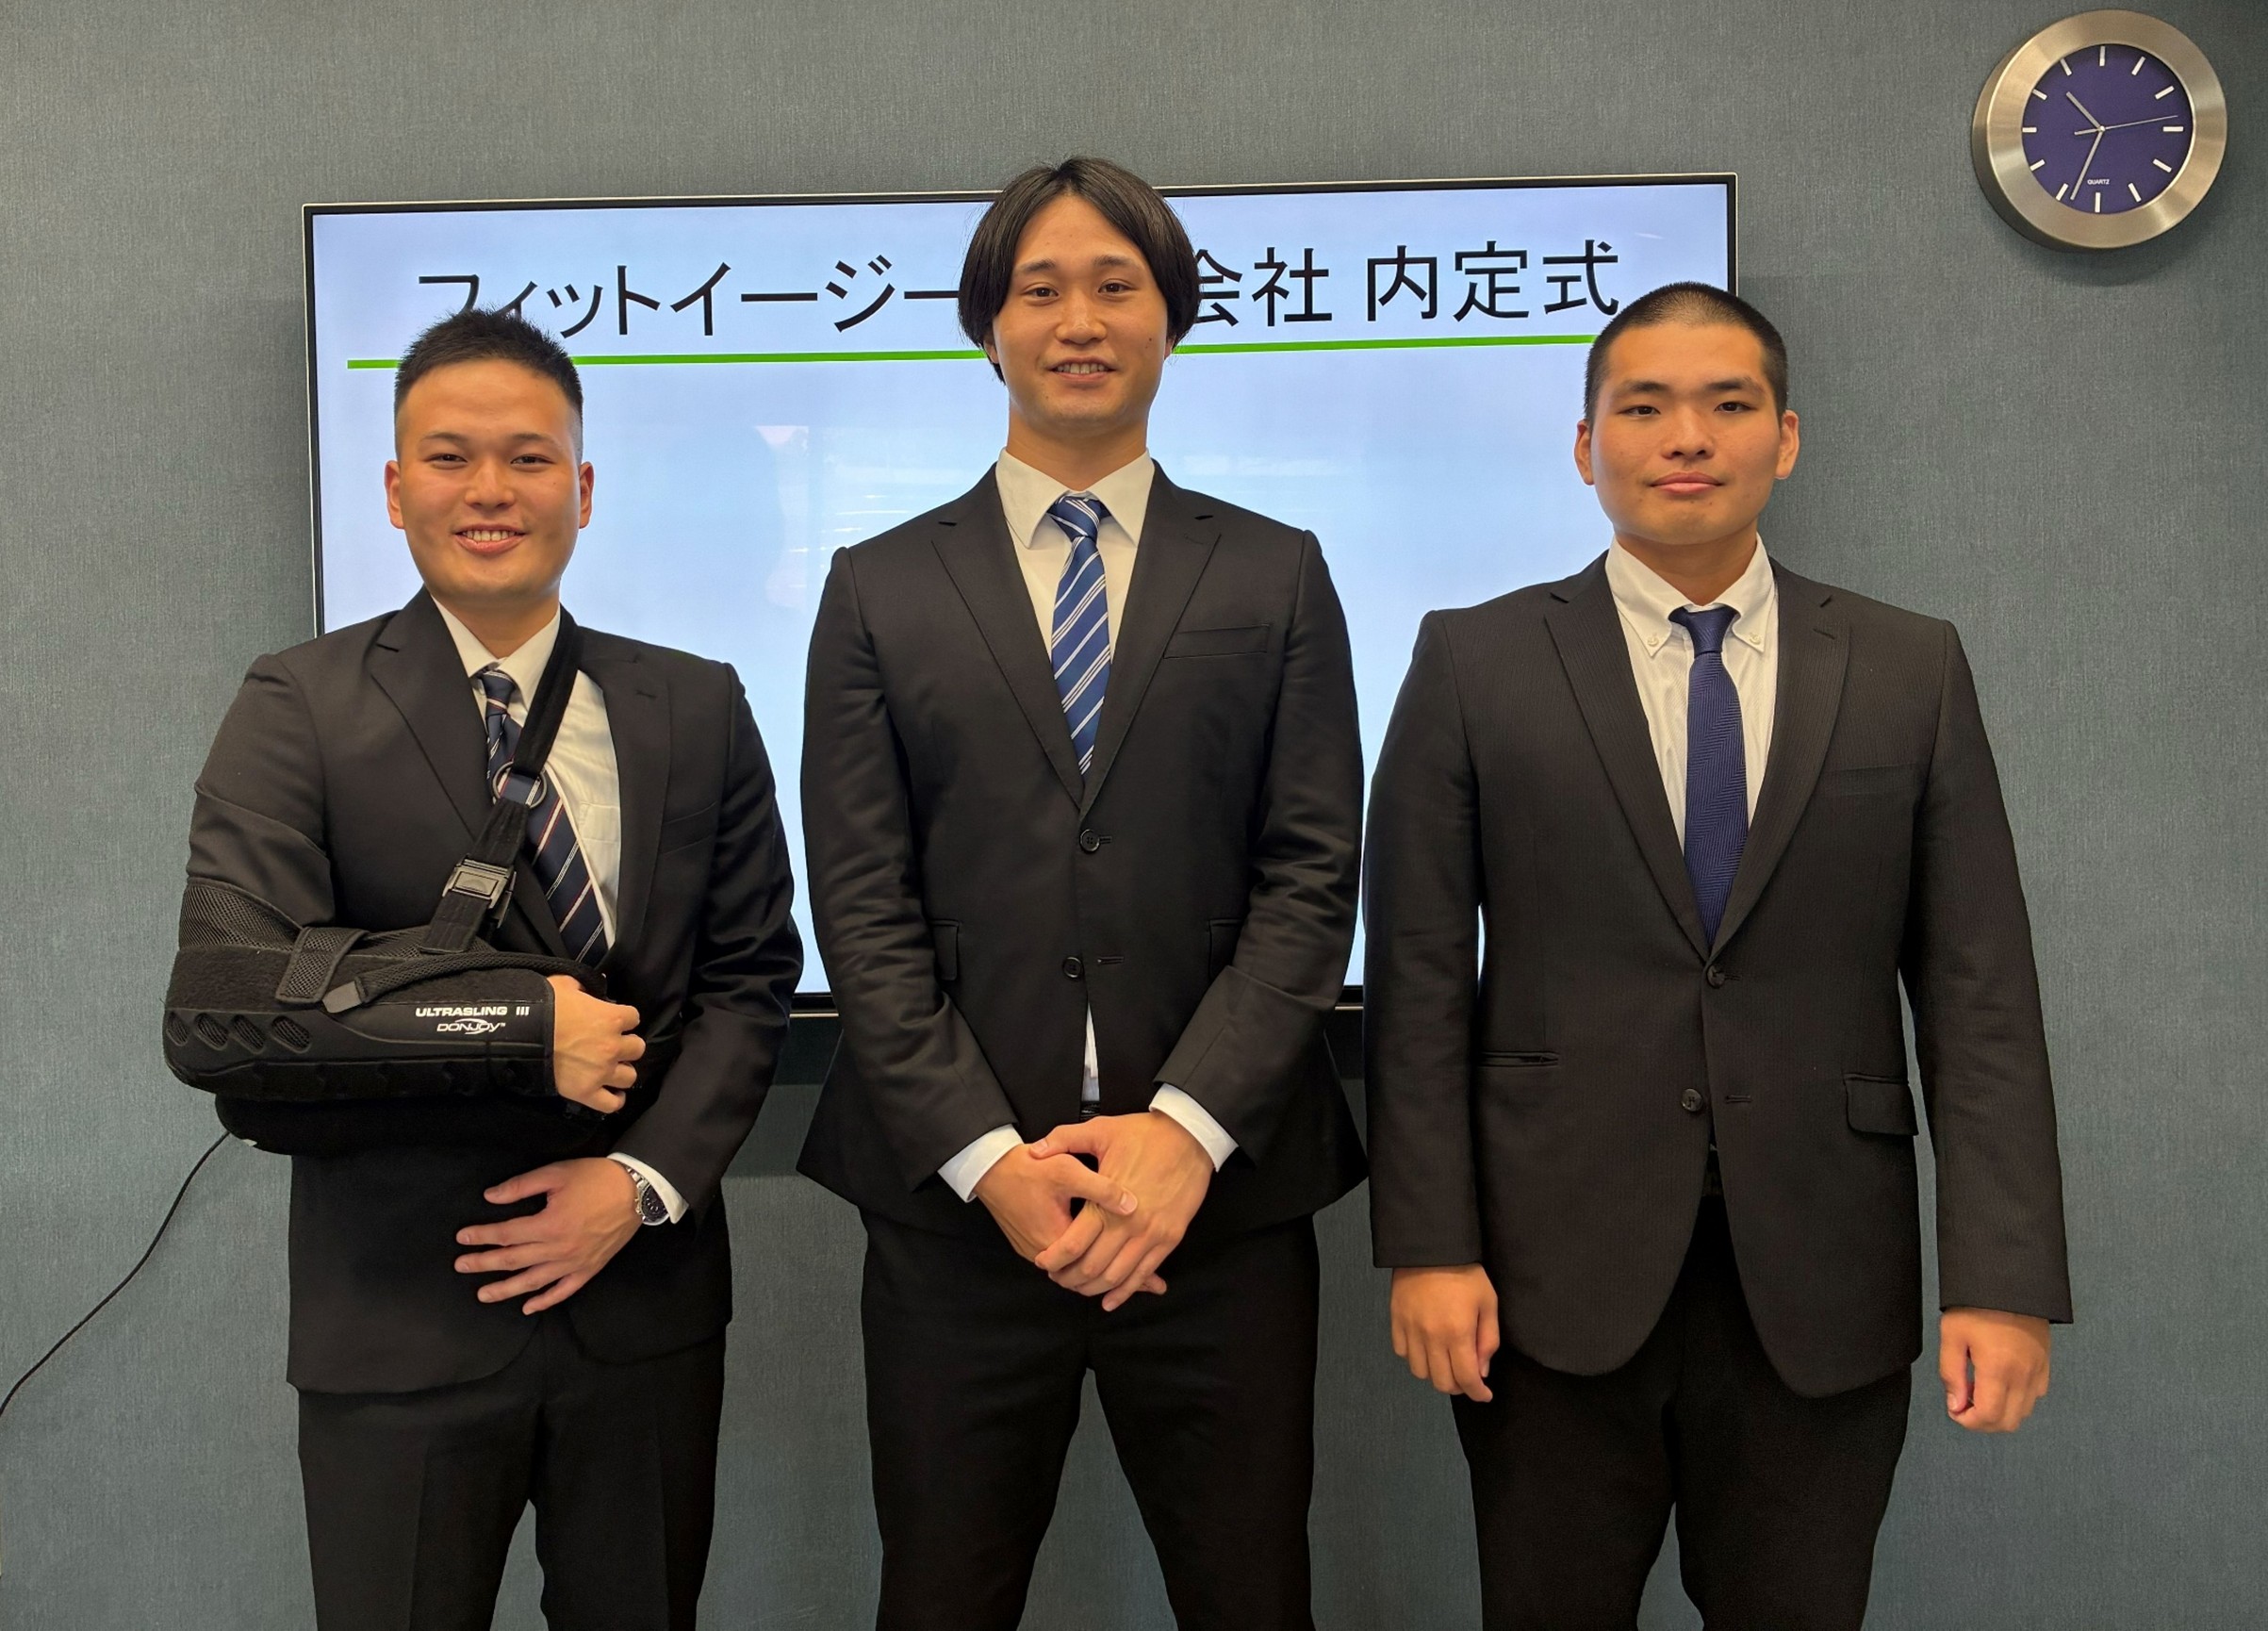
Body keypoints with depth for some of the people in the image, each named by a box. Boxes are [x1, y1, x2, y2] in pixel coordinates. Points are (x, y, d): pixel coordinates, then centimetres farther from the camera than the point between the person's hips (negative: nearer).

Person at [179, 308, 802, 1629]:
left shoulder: (697, 709, 2)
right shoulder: (300, 709, -6)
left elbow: (753, 972, 2)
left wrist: (642, 1178, -11)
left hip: (644, 1289, 2)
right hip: (397, 1313, -2)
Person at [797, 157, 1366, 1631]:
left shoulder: (1276, 578, 8)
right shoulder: (880, 591, 7)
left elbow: (1311, 880, -1)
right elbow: (864, 910, 0)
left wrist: (1188, 1126, -13)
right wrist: (988, 1157, -11)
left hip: (1219, 1196, 0)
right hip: (959, 1205, 0)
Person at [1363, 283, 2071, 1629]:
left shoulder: (1914, 672, 4)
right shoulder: (1474, 664, 0)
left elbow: (1980, 995, 2)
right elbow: (1419, 979, -2)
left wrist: (2005, 1279, -5)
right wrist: (1429, 1247, -7)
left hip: (1822, 1288, 1)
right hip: (1554, 1274, -1)